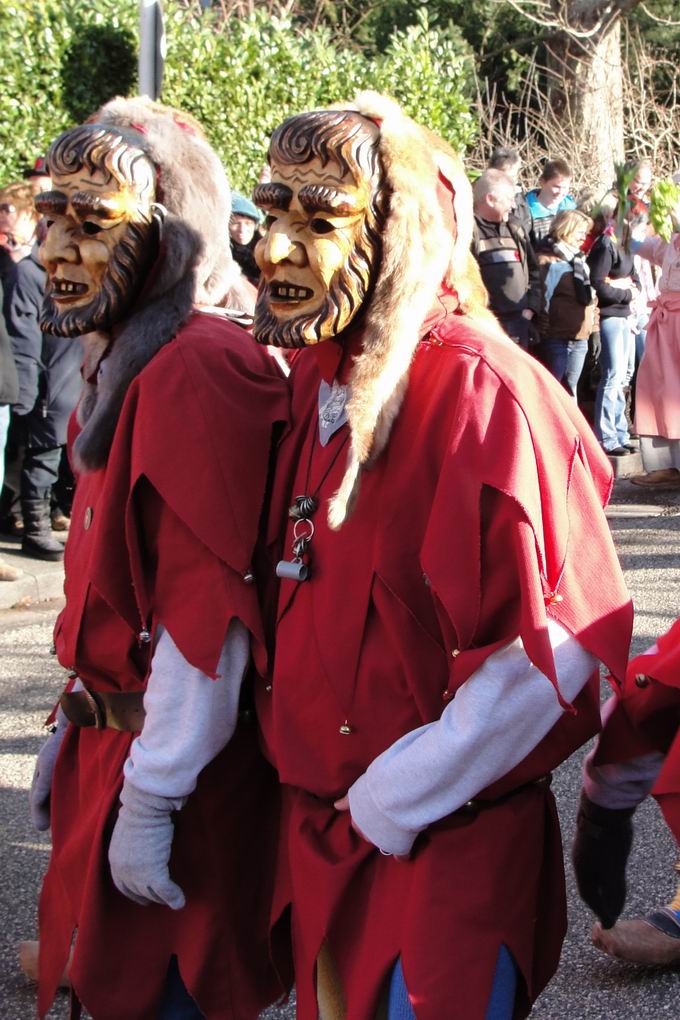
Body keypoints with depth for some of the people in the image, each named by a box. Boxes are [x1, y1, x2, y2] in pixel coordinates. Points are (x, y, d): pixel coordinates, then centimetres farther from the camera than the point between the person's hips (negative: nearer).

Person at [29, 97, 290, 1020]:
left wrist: (149, 798, -22)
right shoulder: (125, 363, 12)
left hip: (176, 763, -9)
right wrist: (77, 726, 18)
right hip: (115, 729, 9)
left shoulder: (199, 367, -20)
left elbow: (207, 607, -25)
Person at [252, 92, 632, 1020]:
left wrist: (396, 802, -18)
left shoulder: (481, 392, -20)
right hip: (320, 830, 8)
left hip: (449, 843, -8)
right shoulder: (318, 379, 5)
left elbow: (554, 645, -24)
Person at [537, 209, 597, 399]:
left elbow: (590, 298, 21)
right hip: (556, 338, -7)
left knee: (570, 390, 12)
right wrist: (540, 334, -17)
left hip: (580, 339, 7)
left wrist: (594, 332, 16)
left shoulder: (580, 260, 17)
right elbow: (542, 299, -13)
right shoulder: (548, 262, -7)